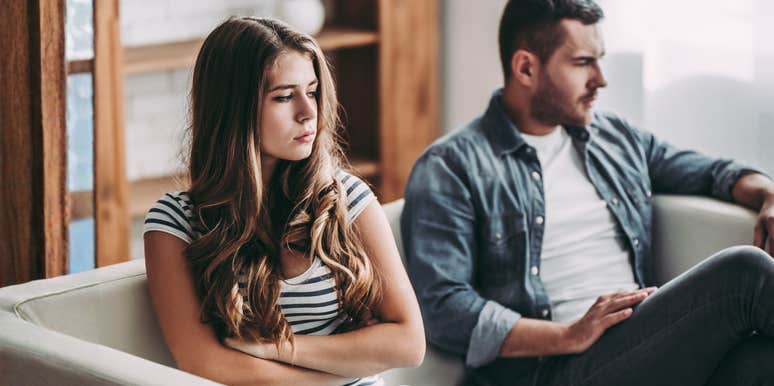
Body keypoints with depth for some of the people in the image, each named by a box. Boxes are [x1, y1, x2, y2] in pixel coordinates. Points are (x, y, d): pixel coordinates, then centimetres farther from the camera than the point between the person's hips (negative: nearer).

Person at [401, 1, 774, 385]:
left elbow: (714, 173, 33)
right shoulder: (452, 168, 2)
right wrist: (571, 336, -18)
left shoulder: (617, 138, 23)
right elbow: (442, 308, -8)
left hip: (647, 346, 6)